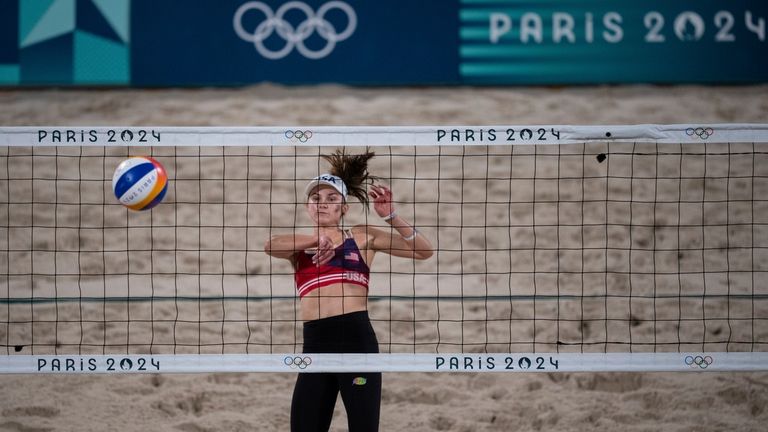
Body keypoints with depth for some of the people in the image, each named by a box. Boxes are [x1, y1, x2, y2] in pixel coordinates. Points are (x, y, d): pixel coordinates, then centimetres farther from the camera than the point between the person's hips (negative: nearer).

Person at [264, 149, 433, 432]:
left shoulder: (362, 237, 10)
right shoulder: (300, 245, 15)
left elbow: (423, 251, 5)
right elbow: (270, 246, -9)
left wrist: (391, 216, -7)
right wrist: (317, 239, -20)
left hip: (356, 338, -3)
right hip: (315, 345, 3)